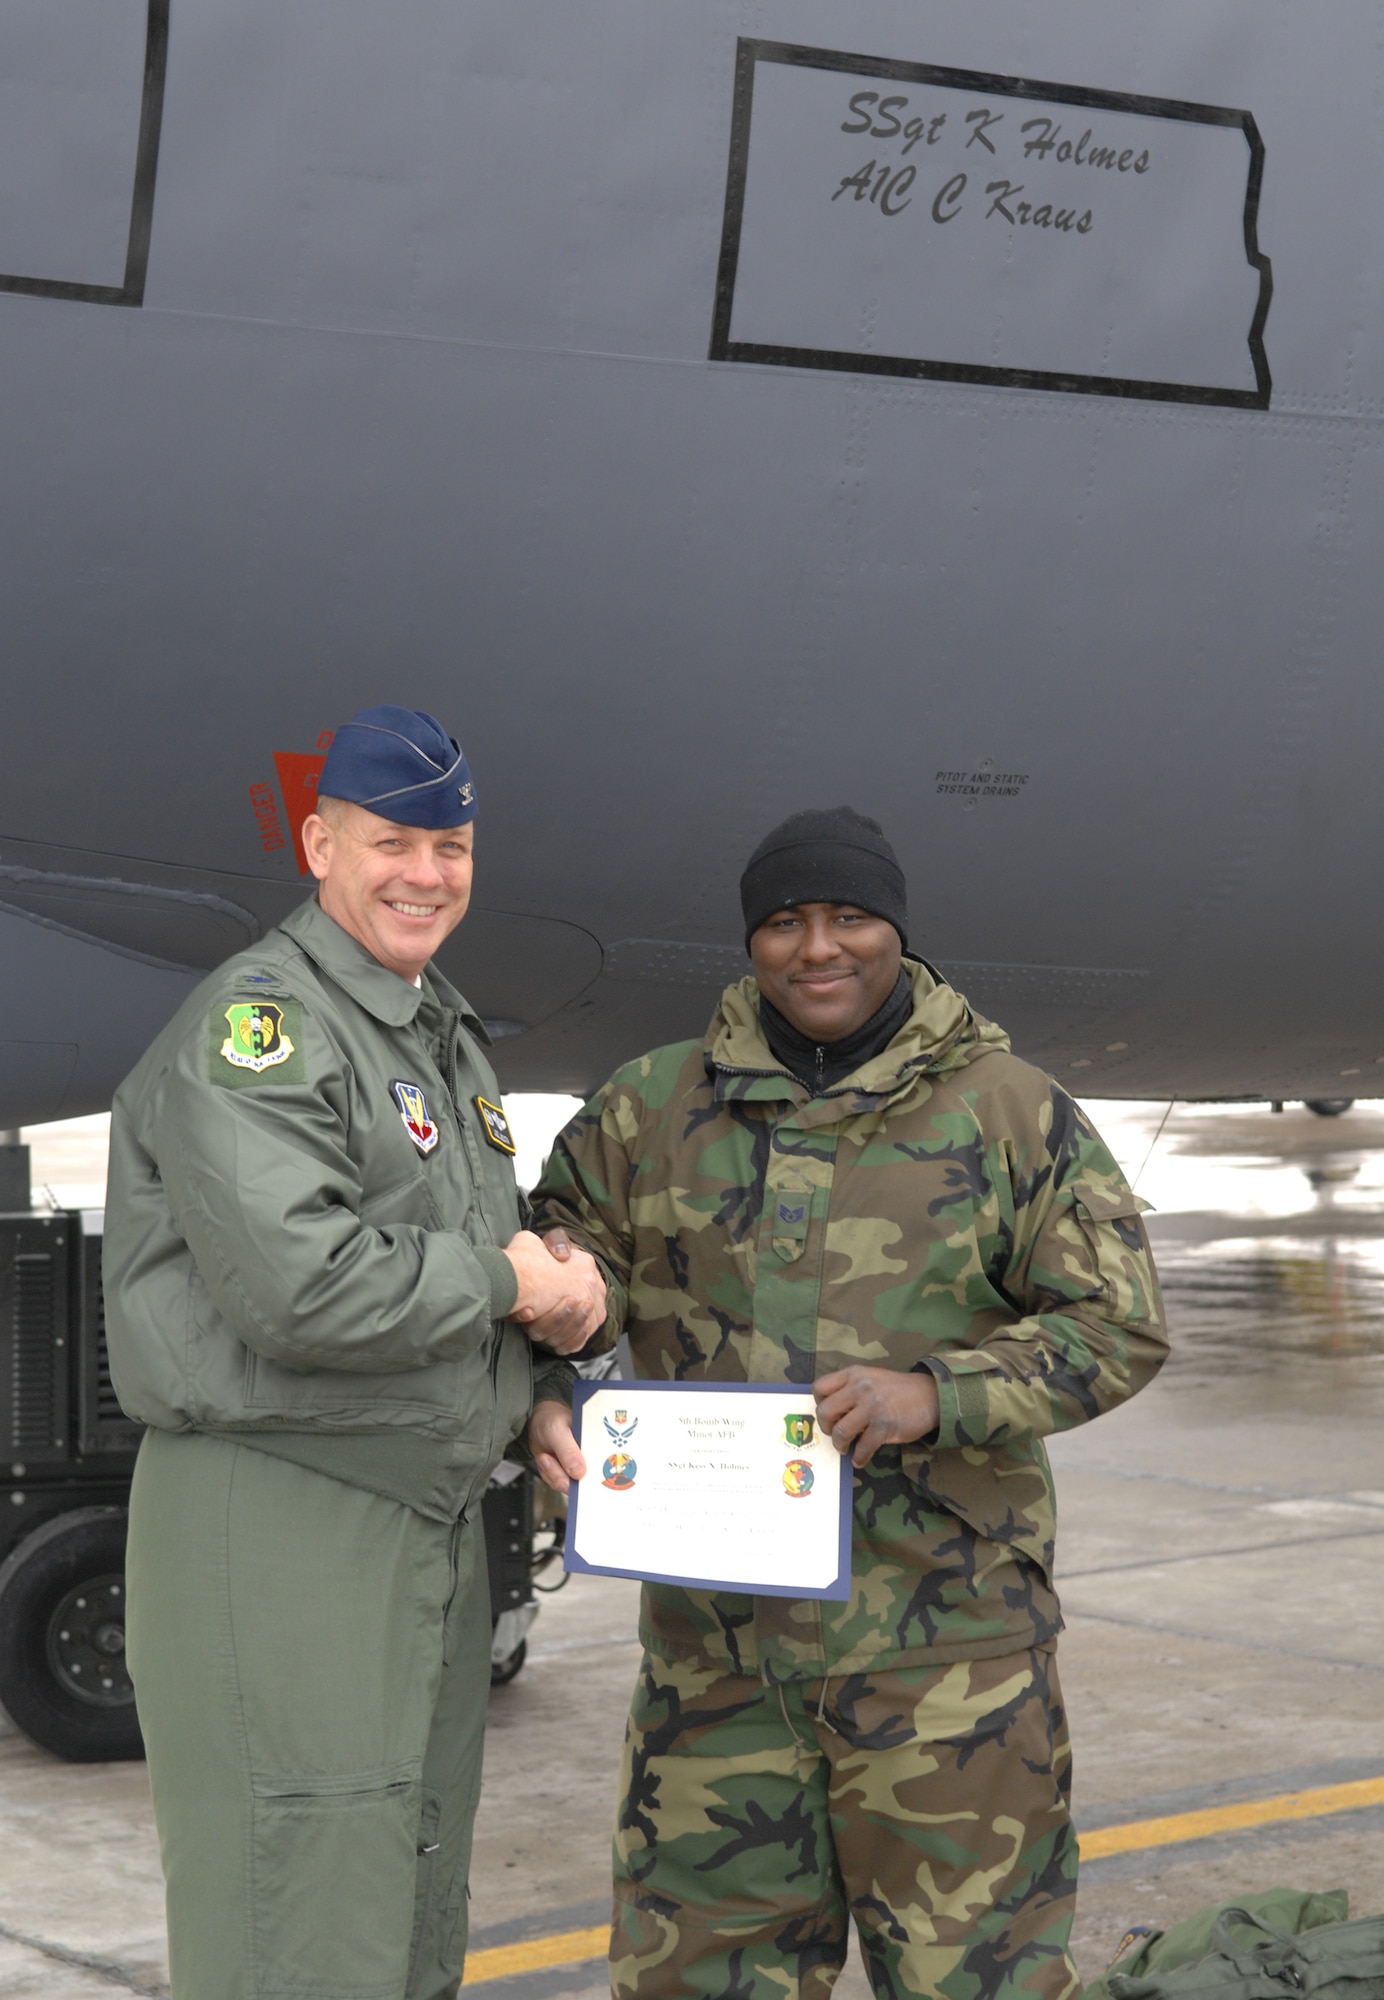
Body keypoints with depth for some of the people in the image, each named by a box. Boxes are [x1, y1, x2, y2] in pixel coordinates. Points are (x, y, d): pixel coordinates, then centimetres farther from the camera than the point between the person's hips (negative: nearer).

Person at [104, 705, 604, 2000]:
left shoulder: (446, 1039, 18)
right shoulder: (255, 1023, -13)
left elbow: (490, 1250, 23)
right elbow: (300, 1285, -26)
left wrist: (563, 1308, 0)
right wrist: (504, 1283, -13)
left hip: (430, 1525, 10)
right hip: (274, 1527, -10)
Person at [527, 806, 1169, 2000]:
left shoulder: (1012, 1112, 1)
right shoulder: (651, 1111, 8)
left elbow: (1116, 1323, -3)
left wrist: (936, 1395, -18)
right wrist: (548, 1401, -12)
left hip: (940, 1624, -2)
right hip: (714, 1624, 3)